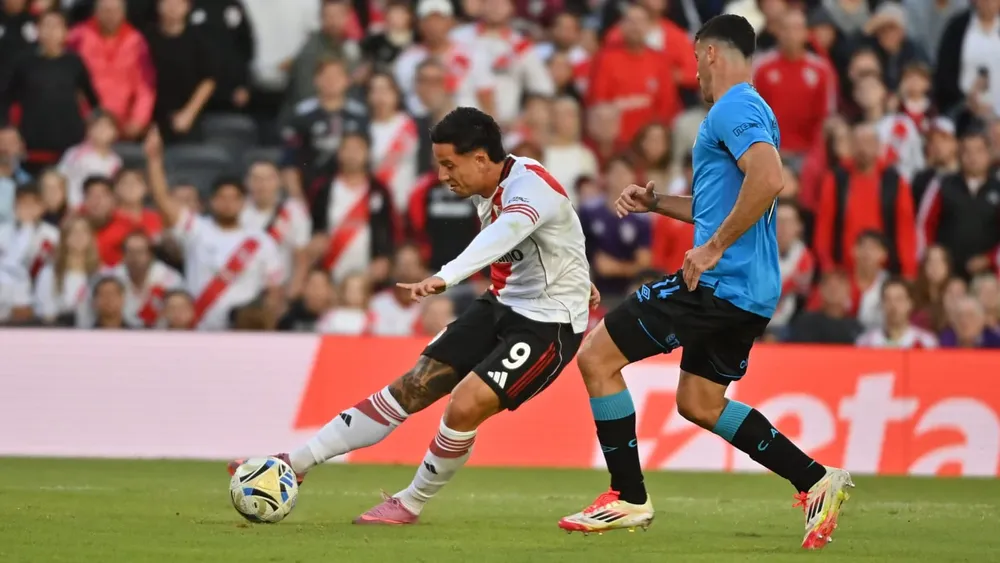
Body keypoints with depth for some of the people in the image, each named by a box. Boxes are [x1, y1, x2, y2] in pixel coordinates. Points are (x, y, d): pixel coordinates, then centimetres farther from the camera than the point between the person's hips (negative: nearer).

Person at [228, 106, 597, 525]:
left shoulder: (531, 186, -26)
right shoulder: (487, 191, 1)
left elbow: (504, 233, -47)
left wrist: (445, 278, -63)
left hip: (549, 323, -8)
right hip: (503, 304, 8)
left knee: (463, 407, -22)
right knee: (413, 388, 3)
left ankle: (411, 505, 2)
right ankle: (294, 464, 6)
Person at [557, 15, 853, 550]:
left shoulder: (735, 108, -11)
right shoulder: (746, 111, 21)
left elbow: (768, 180, -29)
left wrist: (713, 248, -25)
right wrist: (656, 202, 22)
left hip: (720, 282, -10)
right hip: (749, 290, 10)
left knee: (597, 355, -5)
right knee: (699, 403, 19)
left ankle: (629, 498, -2)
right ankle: (816, 481, 12)